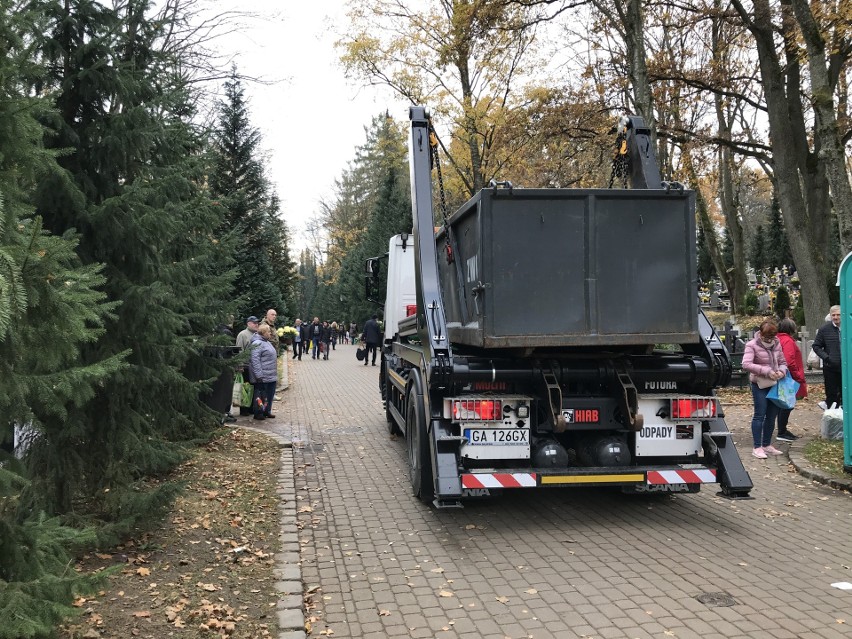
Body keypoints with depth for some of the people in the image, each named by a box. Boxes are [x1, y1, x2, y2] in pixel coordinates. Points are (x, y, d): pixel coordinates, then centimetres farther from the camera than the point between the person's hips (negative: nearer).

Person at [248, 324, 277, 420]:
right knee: (260, 394, -2)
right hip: (262, 376, -10)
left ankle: (267, 411, 25)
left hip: (271, 376, 10)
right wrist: (259, 375, -24)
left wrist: (275, 374, 23)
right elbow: (255, 360, -21)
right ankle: (258, 413, 7)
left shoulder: (267, 342, 17)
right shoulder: (257, 343, -15)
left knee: (270, 394, 14)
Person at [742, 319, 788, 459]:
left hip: (774, 384, 6)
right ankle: (757, 447, -1)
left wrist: (781, 371, -8)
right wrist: (767, 371, -26)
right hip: (759, 385, -6)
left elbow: (782, 362, 16)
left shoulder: (777, 344, 7)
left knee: (772, 415, 11)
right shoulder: (752, 345, -11)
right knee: (760, 415, -6)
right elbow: (746, 364, -22)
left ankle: (767, 445, 24)